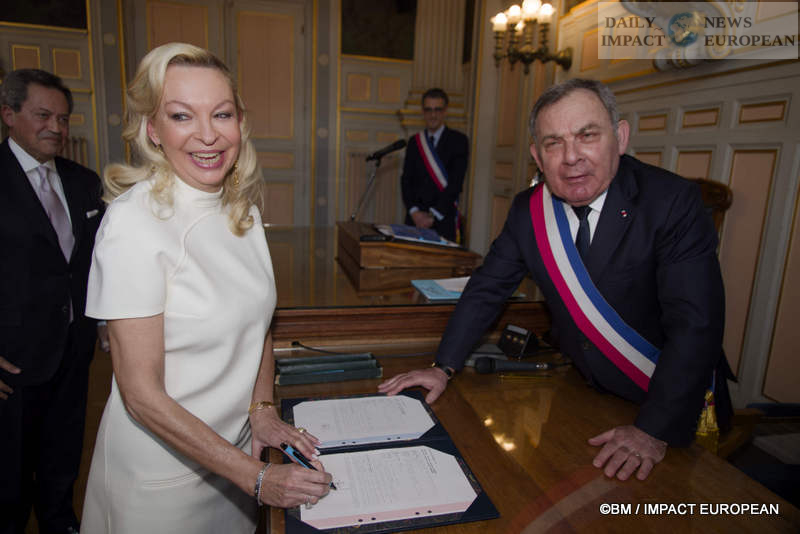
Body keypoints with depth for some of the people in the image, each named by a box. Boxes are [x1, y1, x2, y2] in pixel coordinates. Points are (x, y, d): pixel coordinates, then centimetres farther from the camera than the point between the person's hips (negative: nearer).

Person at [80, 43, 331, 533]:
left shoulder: (243, 210, -3)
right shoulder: (134, 222, -23)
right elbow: (142, 395, -22)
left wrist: (262, 410, -5)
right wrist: (257, 477, -20)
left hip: (236, 443, 6)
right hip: (163, 464, -5)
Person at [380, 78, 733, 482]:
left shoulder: (673, 202, -21)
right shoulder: (528, 210, -9)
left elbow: (695, 325, -25)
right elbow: (487, 289, -2)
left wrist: (655, 430, -29)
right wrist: (444, 366, -7)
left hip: (675, 405, -3)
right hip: (584, 395, 3)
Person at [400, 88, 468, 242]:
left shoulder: (458, 140, 1)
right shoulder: (414, 142, 12)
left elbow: (456, 183, -8)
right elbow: (406, 180, 6)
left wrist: (434, 215, -13)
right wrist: (414, 212, -9)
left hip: (443, 219, -3)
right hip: (415, 218, 3)